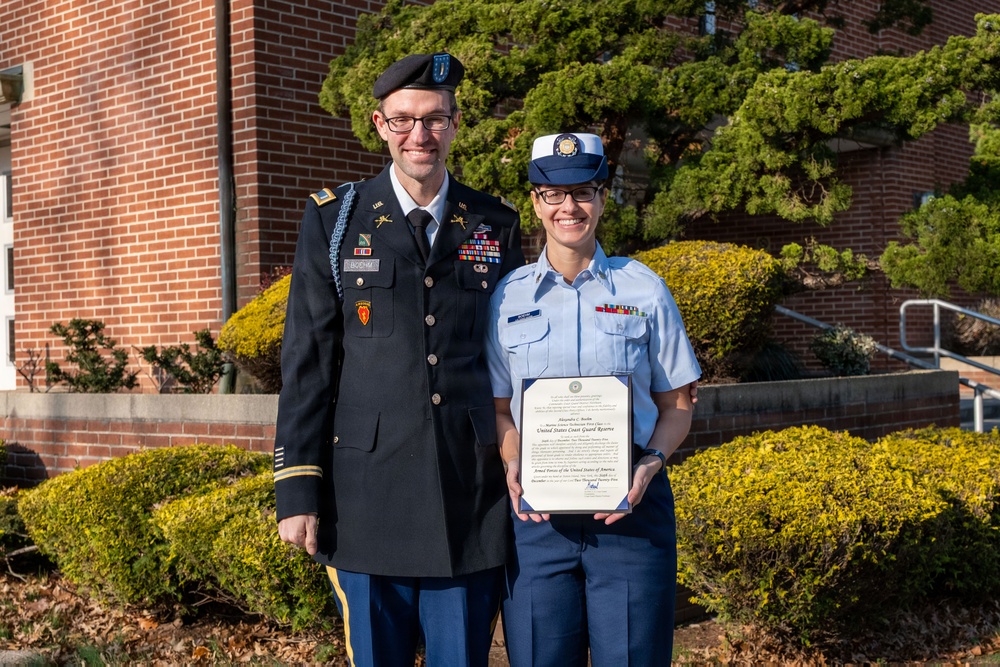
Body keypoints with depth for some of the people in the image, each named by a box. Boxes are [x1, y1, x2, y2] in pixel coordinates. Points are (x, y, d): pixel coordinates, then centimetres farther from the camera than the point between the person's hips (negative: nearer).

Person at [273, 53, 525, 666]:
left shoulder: (497, 226, 8)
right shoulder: (334, 220, 3)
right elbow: (306, 362, 1)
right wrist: (297, 490, -4)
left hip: (471, 502, 1)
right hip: (367, 496, -1)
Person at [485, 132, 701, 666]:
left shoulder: (643, 289, 5)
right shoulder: (508, 296, 6)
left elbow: (676, 405, 8)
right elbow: (498, 408, 11)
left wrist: (651, 463, -10)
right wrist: (514, 464, -8)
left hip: (631, 505, 0)